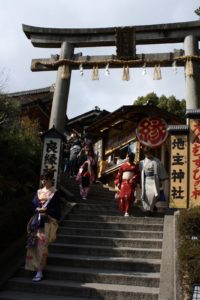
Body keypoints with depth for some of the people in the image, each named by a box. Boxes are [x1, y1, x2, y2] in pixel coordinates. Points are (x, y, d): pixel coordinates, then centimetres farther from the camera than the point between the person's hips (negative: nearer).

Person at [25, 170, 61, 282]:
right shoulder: (39, 192, 16)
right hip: (37, 218, 5)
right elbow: (34, 204, 11)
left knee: (41, 241, -16)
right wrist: (38, 209, -9)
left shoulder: (55, 193, 3)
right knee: (34, 241, -7)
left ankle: (40, 271, -14)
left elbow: (56, 209, -2)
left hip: (49, 219, -5)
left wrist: (45, 210, -14)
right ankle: (37, 266, 9)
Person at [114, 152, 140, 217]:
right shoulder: (123, 166, 11)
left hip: (131, 184, -1)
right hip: (123, 183, 2)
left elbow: (138, 174, 0)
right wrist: (118, 182, 0)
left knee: (129, 196, -15)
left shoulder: (135, 166, 10)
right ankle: (123, 210, 18)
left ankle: (127, 212, -9)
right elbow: (119, 175, 9)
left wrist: (133, 179, -16)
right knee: (122, 196, -4)